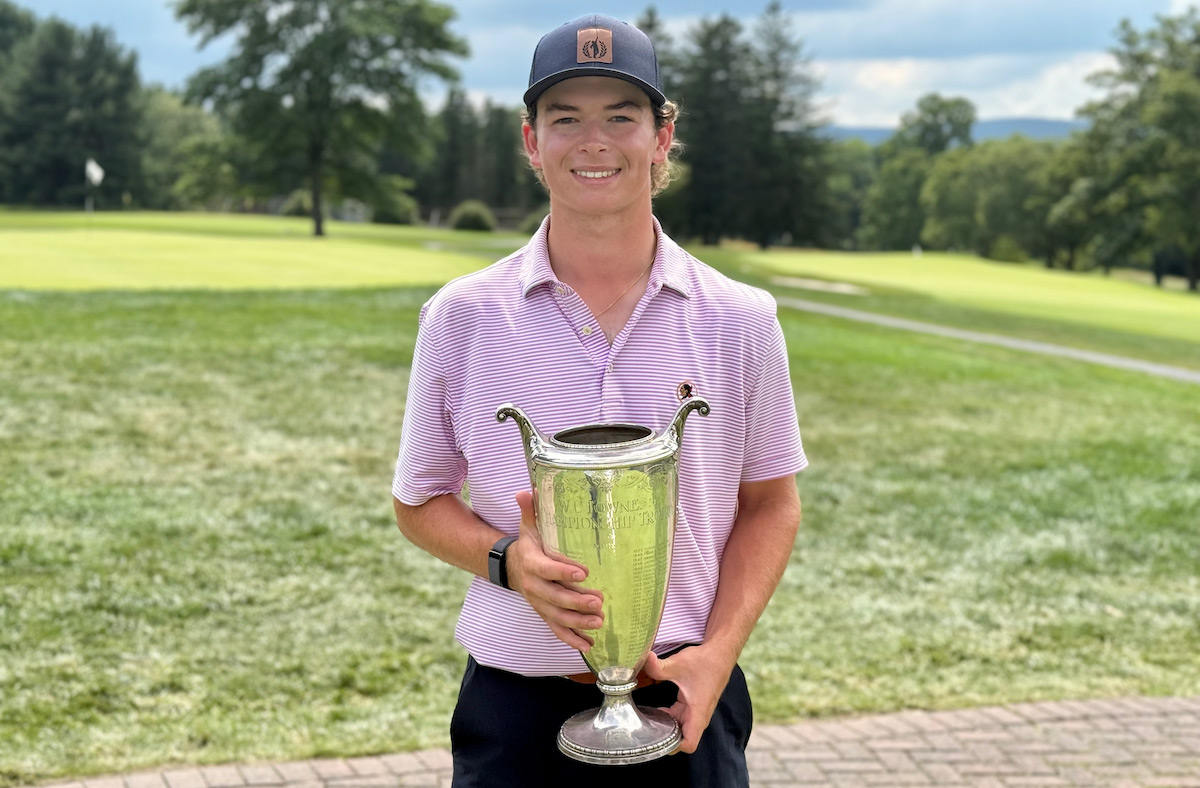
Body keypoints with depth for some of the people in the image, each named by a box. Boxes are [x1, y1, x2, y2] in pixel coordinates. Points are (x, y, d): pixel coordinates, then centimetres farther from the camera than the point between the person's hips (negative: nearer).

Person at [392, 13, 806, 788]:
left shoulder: (740, 322, -1)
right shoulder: (461, 318, -2)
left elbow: (771, 502, 6)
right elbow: (420, 500, 6)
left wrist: (719, 651, -8)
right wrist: (508, 560, -14)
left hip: (684, 702, 0)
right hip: (516, 709, 0)